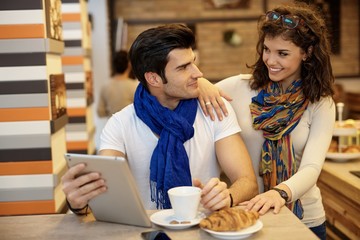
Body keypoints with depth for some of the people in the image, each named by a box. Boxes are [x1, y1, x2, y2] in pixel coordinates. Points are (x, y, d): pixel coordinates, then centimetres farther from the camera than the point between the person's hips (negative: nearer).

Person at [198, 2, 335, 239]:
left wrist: (280, 193, -38)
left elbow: (311, 168, -20)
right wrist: (200, 84, -25)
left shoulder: (320, 104, -8)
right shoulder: (239, 87, -6)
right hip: (244, 212, 0)